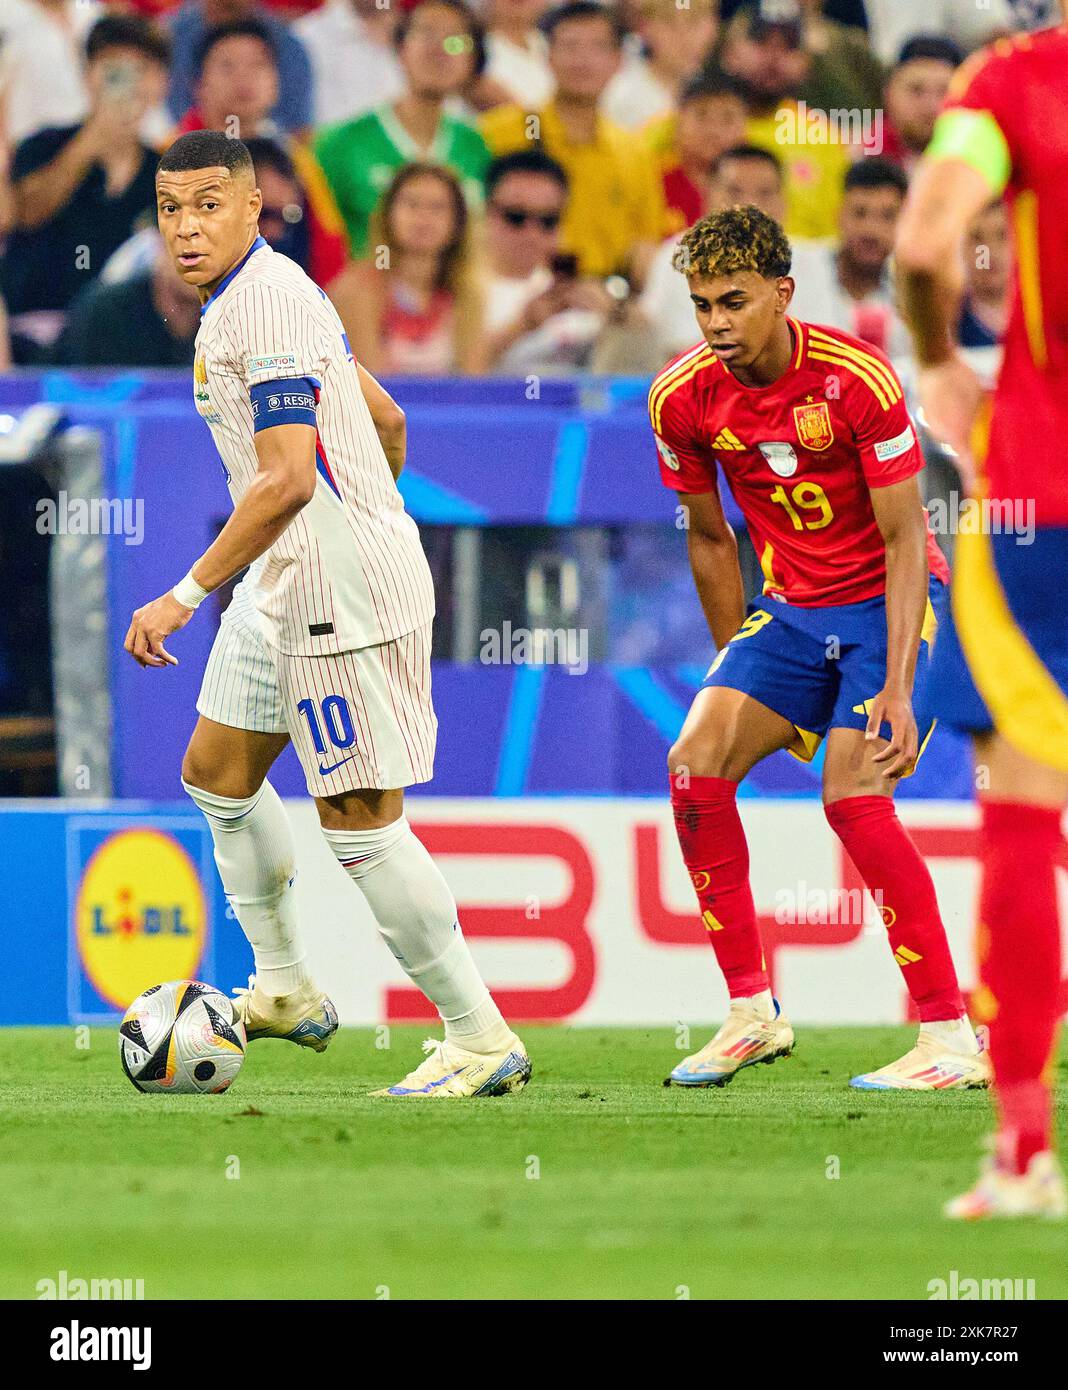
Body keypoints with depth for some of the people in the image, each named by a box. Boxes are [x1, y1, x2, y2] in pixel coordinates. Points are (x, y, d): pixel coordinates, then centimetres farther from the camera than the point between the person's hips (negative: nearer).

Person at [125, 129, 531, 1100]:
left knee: (359, 821, -9)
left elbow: (286, 480, -27)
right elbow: (384, 417, 22)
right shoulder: (257, 293, 12)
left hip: (341, 591, -11)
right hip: (285, 585, 11)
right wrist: (374, 519, 35)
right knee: (217, 772, 20)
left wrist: (187, 594, -27)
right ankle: (286, 991, 32)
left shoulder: (263, 305, -20)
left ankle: (481, 1039, -3)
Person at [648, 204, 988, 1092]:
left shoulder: (858, 380, -22)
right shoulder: (683, 398, -7)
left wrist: (898, 690, -24)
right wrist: (735, 674, 12)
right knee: (696, 762, -12)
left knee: (853, 795, -21)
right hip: (792, 609, 6)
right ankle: (753, 1012, -1)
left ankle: (953, 1041, -16)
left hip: (888, 602, -6)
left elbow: (905, 538, -19)